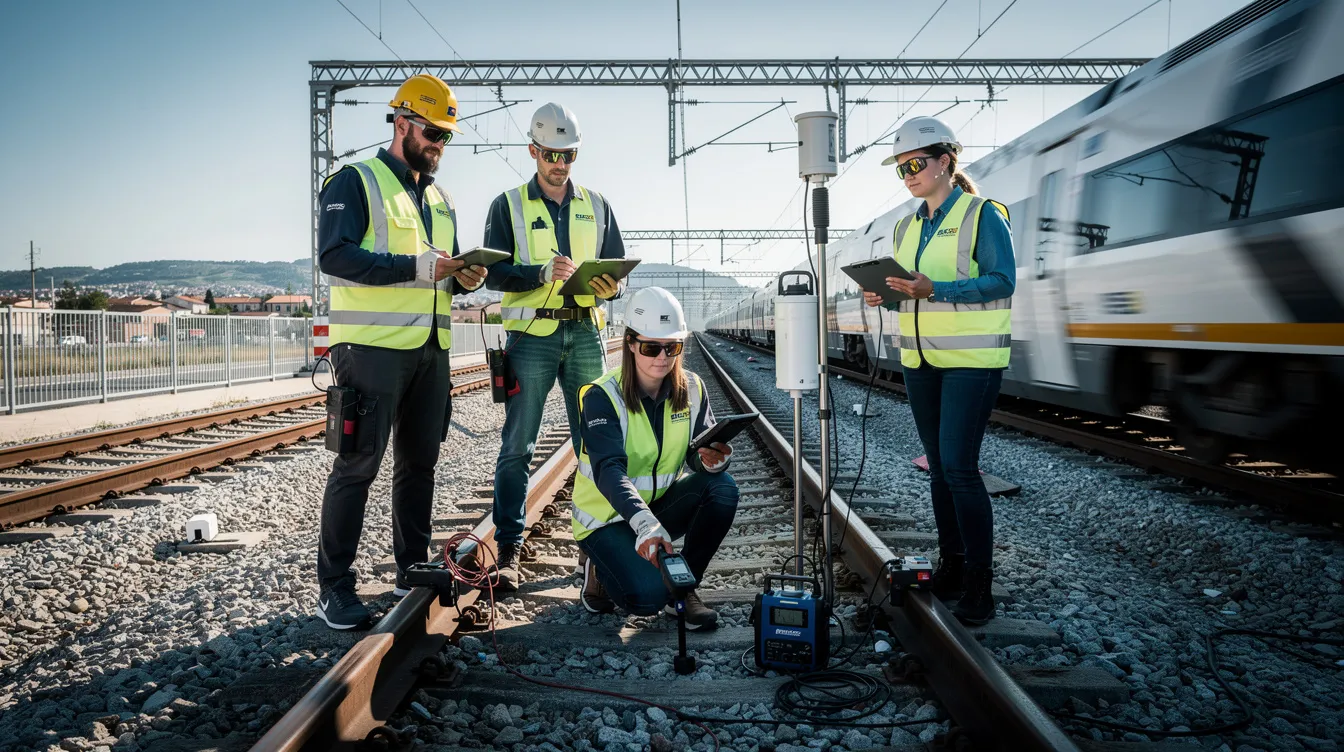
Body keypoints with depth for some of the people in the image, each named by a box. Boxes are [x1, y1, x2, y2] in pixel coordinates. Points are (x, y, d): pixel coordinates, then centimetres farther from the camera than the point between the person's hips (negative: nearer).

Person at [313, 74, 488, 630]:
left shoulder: (440, 199, 21)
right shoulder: (355, 182, -2)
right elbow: (335, 255, -16)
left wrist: (465, 277, 0)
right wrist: (418, 267, -22)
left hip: (431, 349, 7)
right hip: (372, 347, -7)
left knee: (419, 462, 12)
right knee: (358, 465, -5)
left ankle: (412, 571, 24)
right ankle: (335, 587, 4)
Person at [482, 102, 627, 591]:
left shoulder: (596, 206, 15)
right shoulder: (508, 205, 6)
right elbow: (495, 274, -3)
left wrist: (610, 287, -9)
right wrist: (543, 273, -20)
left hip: (585, 334, 3)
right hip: (531, 336, -2)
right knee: (517, 447, -3)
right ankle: (508, 550, 3)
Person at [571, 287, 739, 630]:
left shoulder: (691, 389, -6)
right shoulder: (602, 396, -21)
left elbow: (700, 453, -10)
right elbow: (609, 470, -33)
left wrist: (712, 460, -37)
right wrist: (645, 524, -50)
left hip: (660, 503, 5)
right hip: (607, 515, -5)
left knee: (722, 487, -23)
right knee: (648, 596, -28)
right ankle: (600, 569, 7)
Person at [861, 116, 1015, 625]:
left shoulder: (982, 215, -7)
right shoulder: (906, 227, 14)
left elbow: (1001, 281, -15)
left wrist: (934, 289, -25)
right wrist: (887, 296, -3)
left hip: (971, 359, -7)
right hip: (920, 360, 7)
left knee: (959, 467, -11)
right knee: (939, 467, 11)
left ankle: (979, 583, -1)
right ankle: (951, 565, 22)